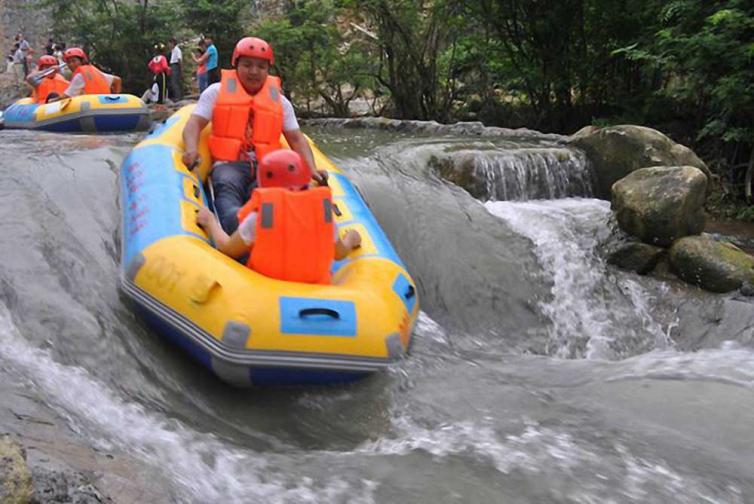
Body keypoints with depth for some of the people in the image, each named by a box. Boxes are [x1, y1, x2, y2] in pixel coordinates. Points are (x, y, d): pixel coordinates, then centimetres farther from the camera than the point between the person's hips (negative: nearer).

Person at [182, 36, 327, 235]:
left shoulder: (280, 101, 21)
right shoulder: (217, 92, 15)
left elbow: (297, 139, 17)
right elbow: (194, 124, 6)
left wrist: (312, 170, -1)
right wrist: (191, 150, -17)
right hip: (229, 165, -2)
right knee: (227, 187, -39)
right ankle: (238, 228, -67)